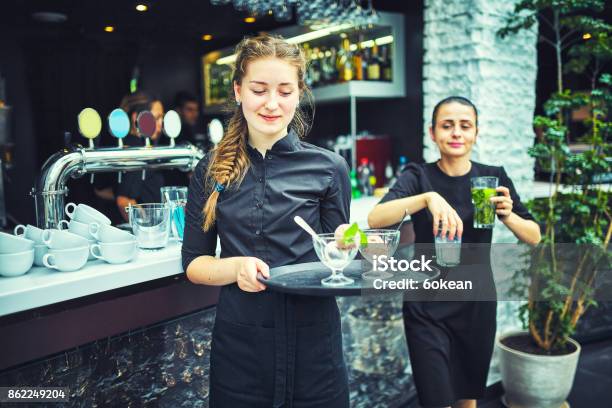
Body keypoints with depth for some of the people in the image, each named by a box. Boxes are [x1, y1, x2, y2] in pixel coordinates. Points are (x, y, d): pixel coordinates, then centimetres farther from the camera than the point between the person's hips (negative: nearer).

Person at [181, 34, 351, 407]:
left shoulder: (329, 168, -3)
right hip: (239, 347, 1)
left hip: (311, 345, -1)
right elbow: (193, 262, 4)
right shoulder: (212, 170, 1)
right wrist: (235, 267, -16)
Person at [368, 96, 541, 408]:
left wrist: (508, 215, -18)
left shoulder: (493, 177, -2)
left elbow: (534, 237, 2)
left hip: (478, 303, 3)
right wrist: (428, 197, -40)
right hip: (427, 307, -3)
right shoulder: (418, 176, -9)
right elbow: (375, 219, -26)